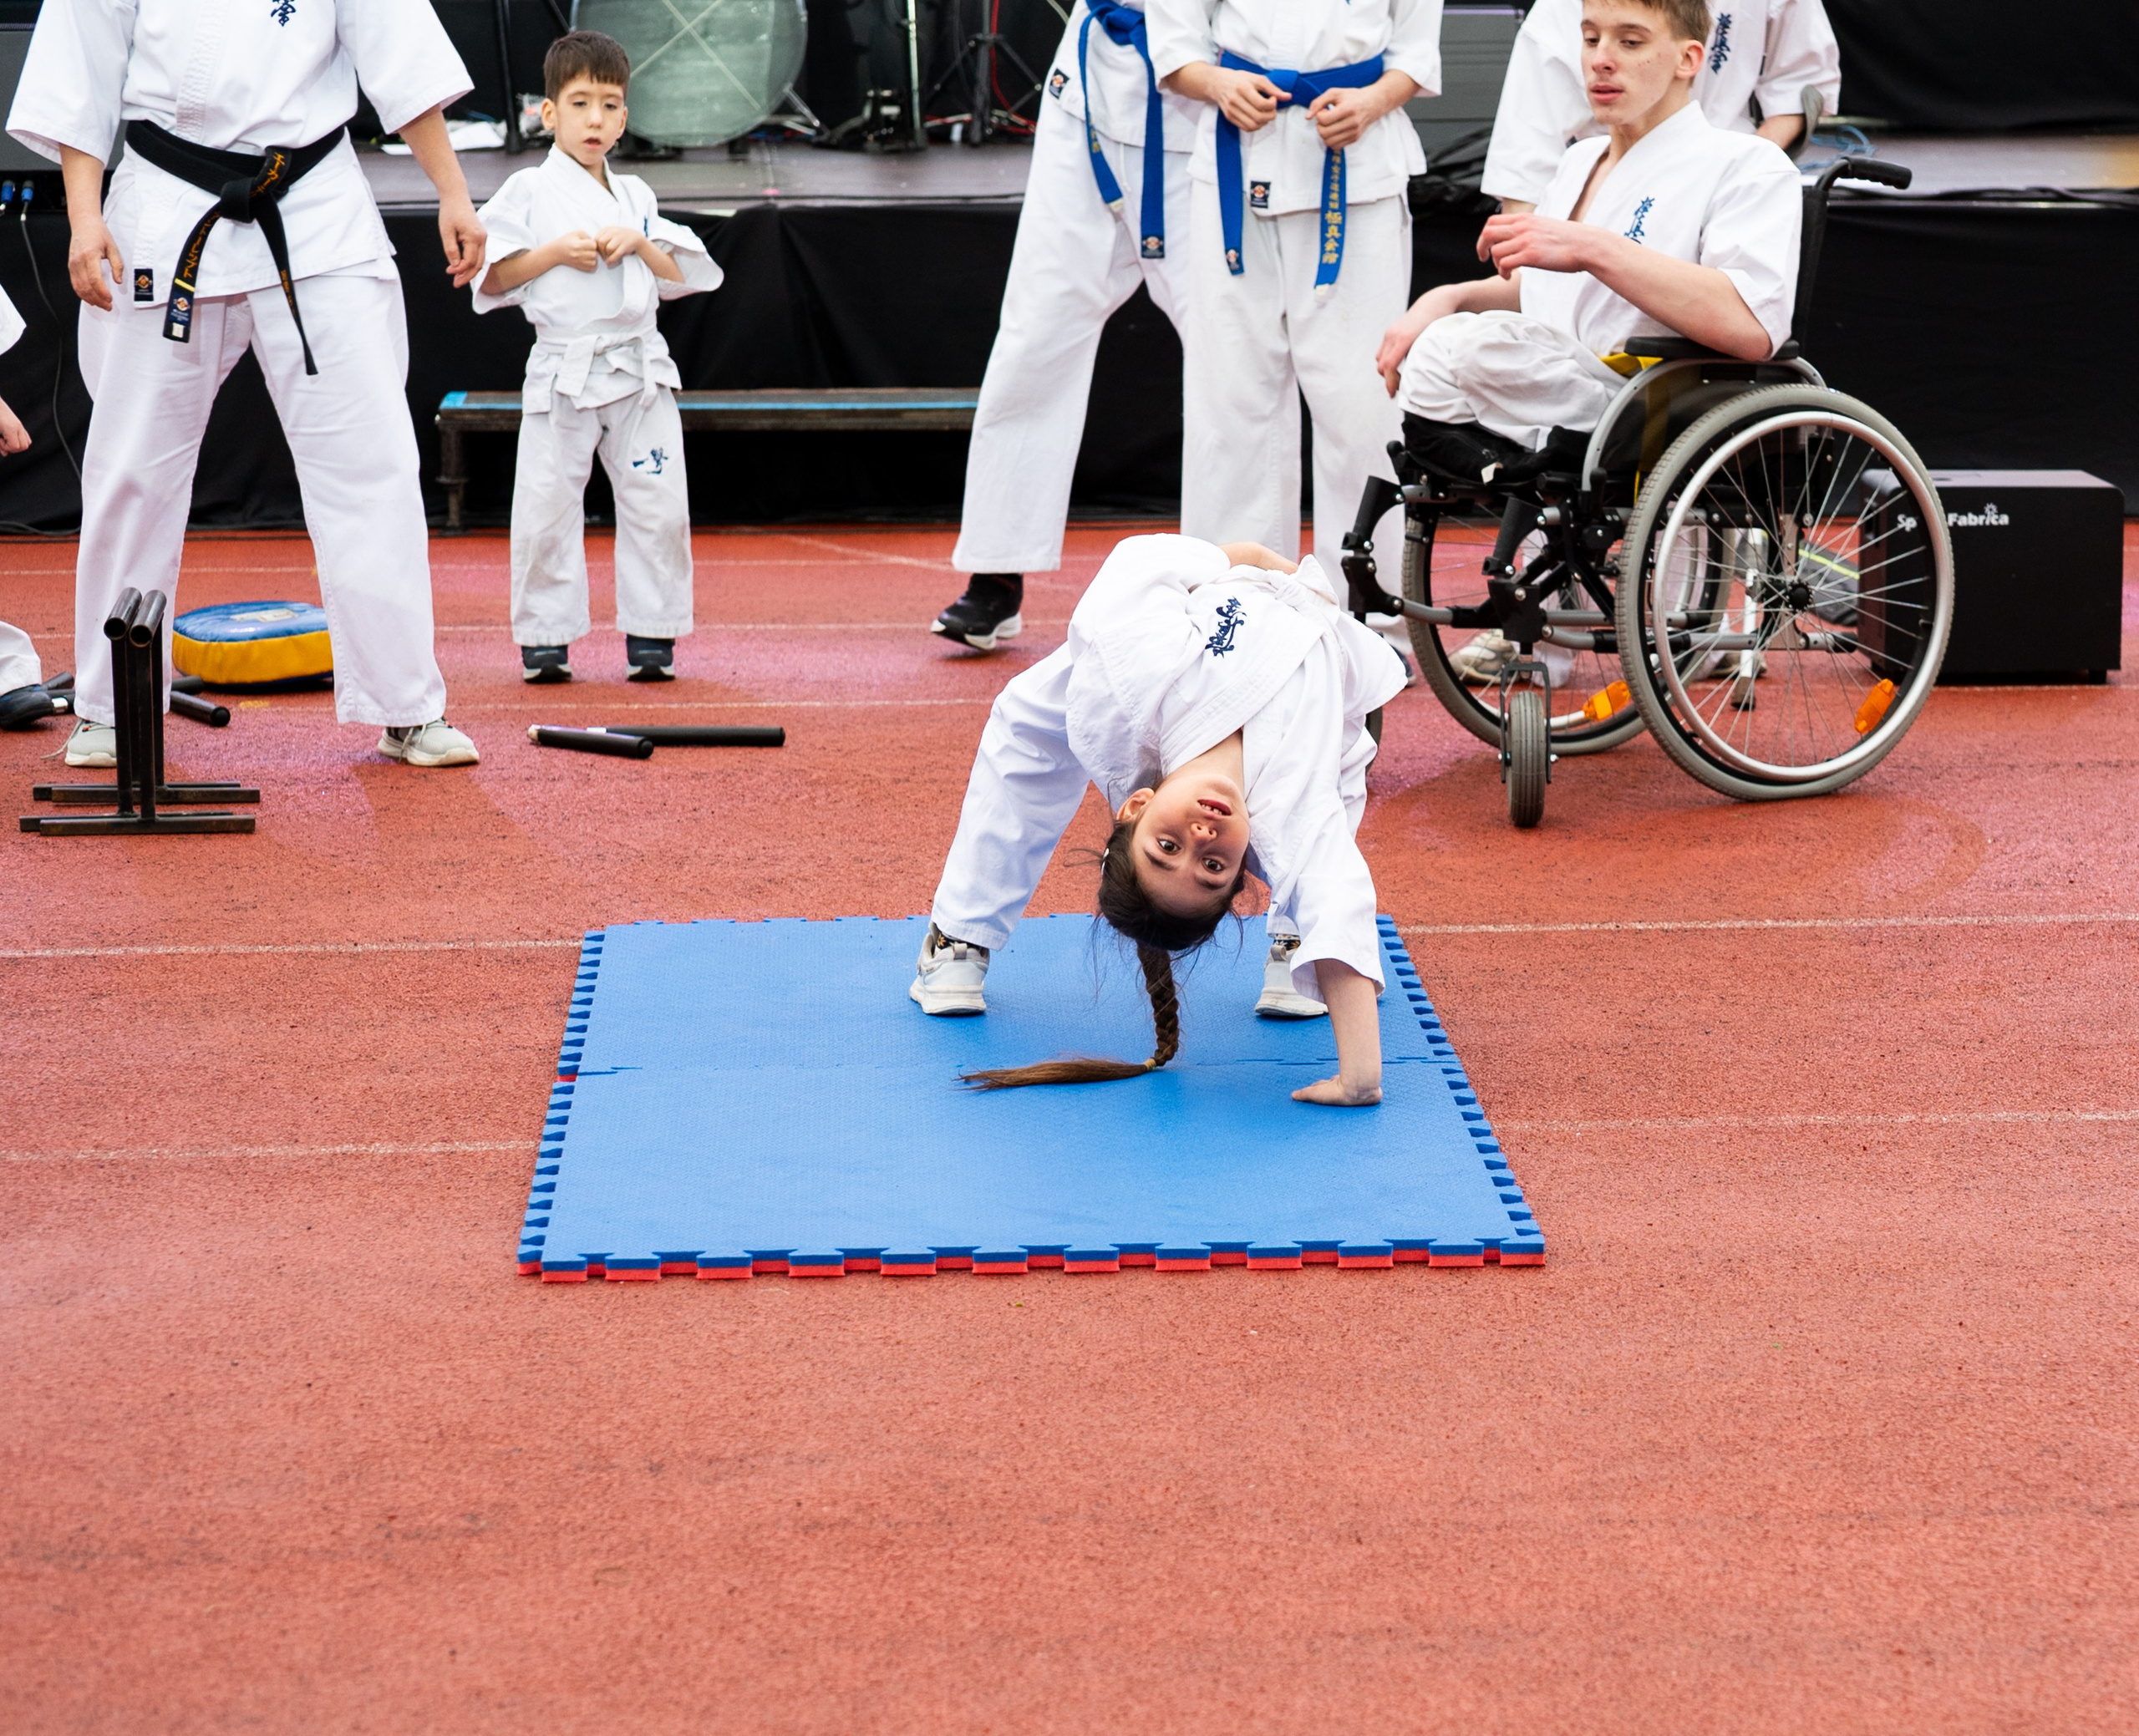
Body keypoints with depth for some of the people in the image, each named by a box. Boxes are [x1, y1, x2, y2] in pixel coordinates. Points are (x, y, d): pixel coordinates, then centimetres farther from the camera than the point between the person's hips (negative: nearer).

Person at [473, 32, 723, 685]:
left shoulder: (635, 196, 13)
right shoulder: (529, 192, 1)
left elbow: (683, 279, 12)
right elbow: (489, 280, -4)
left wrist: (639, 244, -5)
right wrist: (556, 252, -14)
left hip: (640, 370, 3)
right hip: (563, 372, -3)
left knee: (658, 507, 1)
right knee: (546, 508, -2)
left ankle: (651, 637, 11)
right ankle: (544, 638, 10)